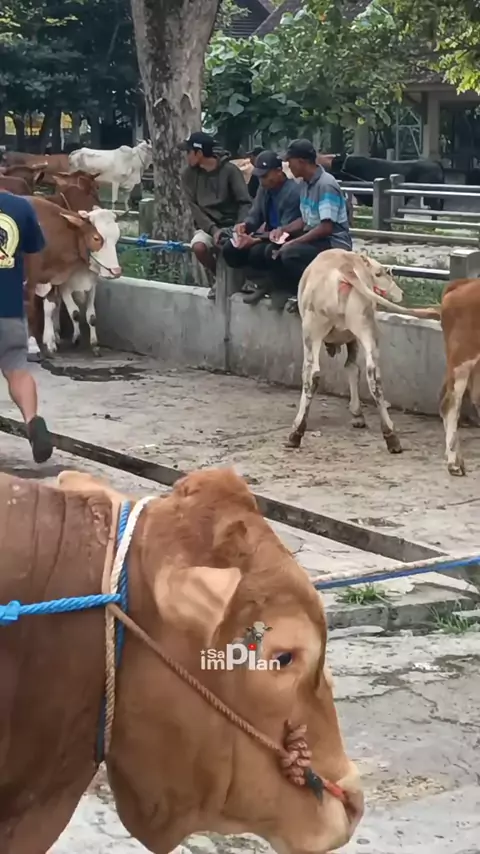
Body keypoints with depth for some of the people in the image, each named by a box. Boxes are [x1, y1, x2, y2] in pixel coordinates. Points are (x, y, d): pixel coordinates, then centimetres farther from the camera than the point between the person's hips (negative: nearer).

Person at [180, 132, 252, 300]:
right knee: (198, 247, -31)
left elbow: (245, 203, -9)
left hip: (231, 224, -3)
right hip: (207, 226, 3)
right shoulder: (189, 175, 2)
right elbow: (194, 208, -4)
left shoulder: (230, 170, -7)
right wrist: (213, 229, -19)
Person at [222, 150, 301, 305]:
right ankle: (263, 282, -1)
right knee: (230, 249, -8)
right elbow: (255, 215, 8)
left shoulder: (293, 192, -23)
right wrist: (245, 225, -17)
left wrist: (255, 240, -31)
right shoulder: (264, 188, 4)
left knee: (257, 252, -35)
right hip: (269, 237, 9)